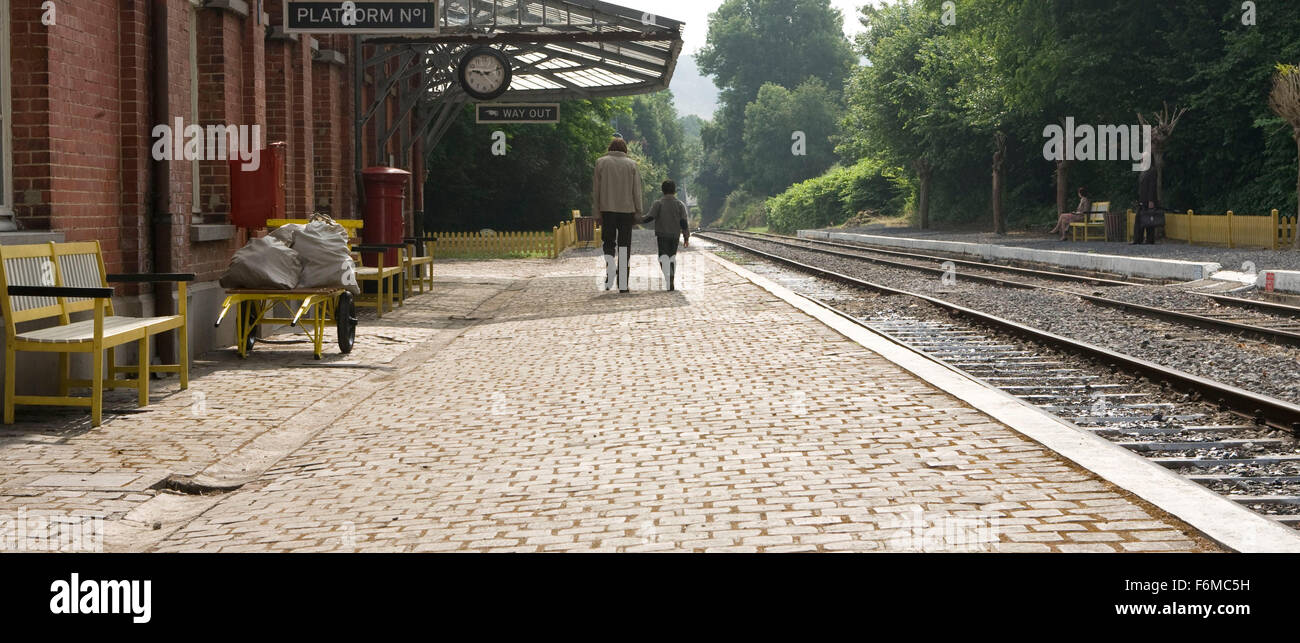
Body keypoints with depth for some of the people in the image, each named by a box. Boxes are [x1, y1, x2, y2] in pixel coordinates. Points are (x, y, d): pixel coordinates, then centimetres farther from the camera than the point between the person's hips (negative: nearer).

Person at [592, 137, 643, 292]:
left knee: (608, 241, 13)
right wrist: (638, 213, 5)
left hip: (607, 209, 0)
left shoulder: (601, 162, 5)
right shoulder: (632, 164, 5)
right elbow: (637, 191, 2)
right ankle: (623, 284, 2)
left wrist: (596, 213, 4)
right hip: (627, 209, 0)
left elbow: (596, 190, 2)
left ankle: (610, 263, -18)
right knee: (624, 245, 4)